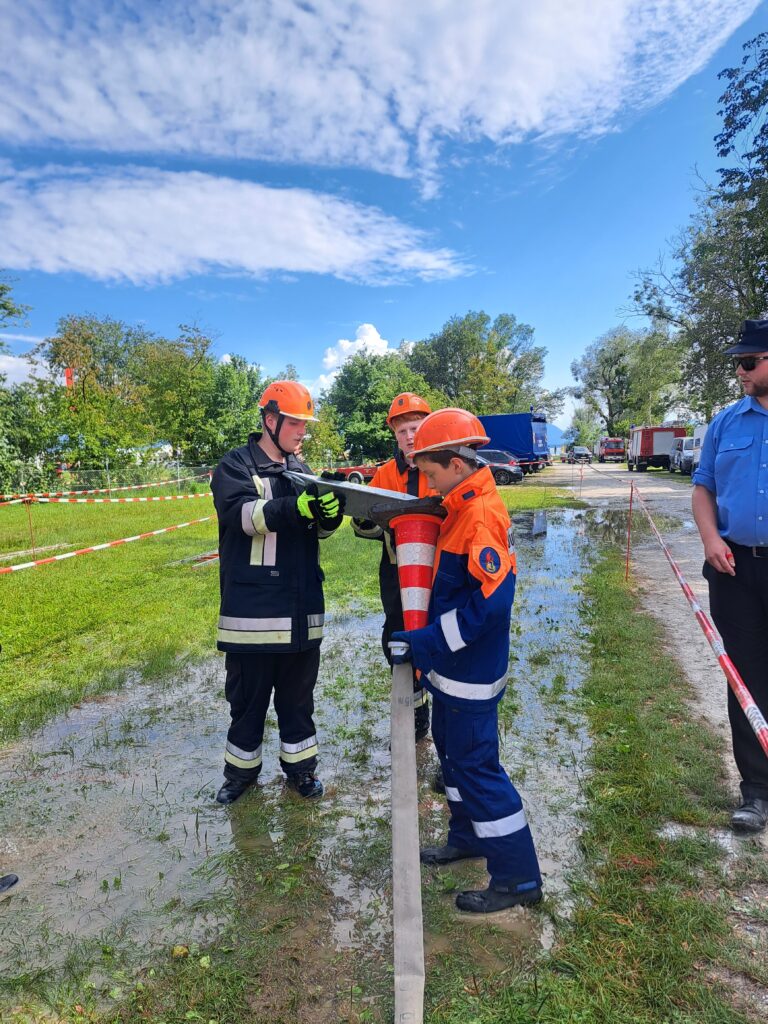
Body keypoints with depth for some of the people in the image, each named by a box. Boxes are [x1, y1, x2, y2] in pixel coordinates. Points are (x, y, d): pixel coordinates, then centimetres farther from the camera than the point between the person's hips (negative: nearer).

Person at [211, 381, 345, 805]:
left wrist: (329, 512, -18)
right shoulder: (235, 466, -3)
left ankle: (300, 767, 30)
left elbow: (317, 530, 5)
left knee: (299, 695, 14)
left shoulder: (301, 471, 13)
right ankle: (241, 770, 29)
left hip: (301, 607, 4)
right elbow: (243, 514, -22)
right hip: (252, 607, -4)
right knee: (248, 697, 10)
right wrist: (295, 507, -37)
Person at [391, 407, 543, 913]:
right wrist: (427, 641, 14)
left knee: (476, 765, 2)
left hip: (470, 672, -10)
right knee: (452, 747, 23)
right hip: (452, 665, 10)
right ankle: (467, 837, 43)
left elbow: (490, 601, -29)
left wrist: (427, 644, -25)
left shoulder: (482, 515, -23)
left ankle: (518, 877, 19)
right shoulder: (463, 507, 7)